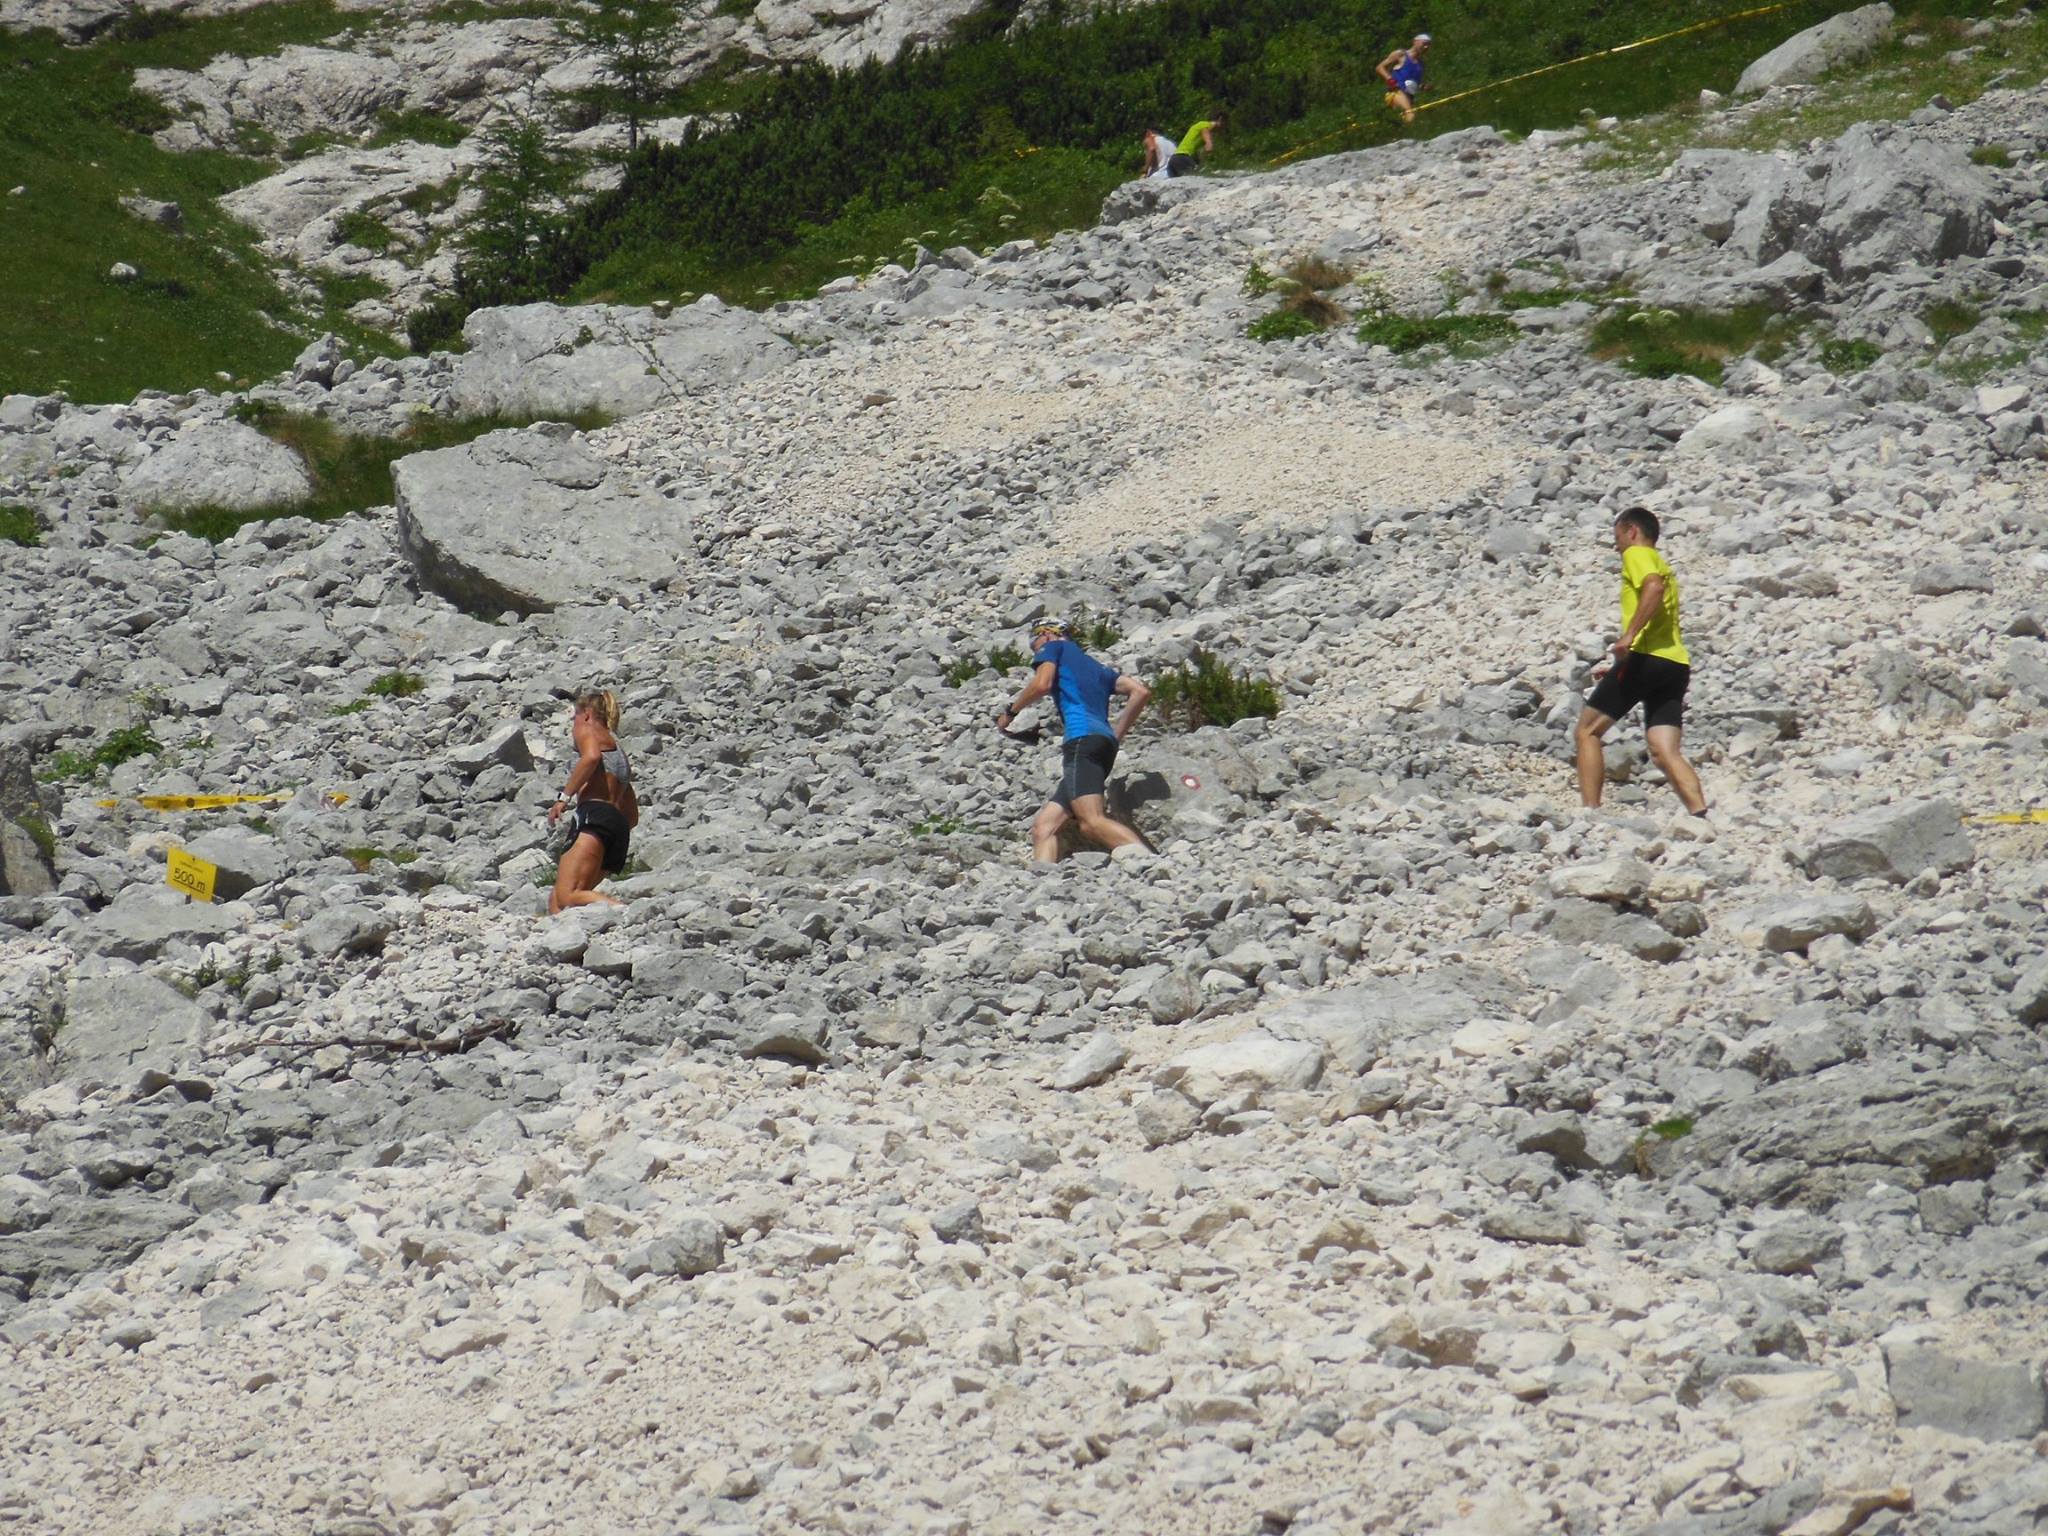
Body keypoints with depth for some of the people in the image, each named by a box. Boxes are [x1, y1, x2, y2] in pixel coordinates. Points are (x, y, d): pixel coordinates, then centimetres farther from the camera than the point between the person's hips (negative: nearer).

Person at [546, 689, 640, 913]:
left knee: (568, 895, -25)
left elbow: (591, 756, -14)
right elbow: (633, 816, 31)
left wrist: (565, 797, -12)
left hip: (594, 813, -9)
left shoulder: (587, 730, 13)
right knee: (556, 899, 6)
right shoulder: (619, 750, 35)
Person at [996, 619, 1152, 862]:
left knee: (1092, 822, -25)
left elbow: (1042, 684, -3)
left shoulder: (1054, 646, 17)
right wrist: (1117, 735, 23)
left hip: (1082, 737, -9)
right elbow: (1140, 691, 22)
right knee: (1044, 826, 3)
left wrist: (1011, 710, 10)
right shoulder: (1097, 668, 35)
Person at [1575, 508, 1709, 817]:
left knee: (1587, 731, 4)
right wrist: (1620, 670, 36)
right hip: (1676, 663, 8)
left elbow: (1653, 586, -19)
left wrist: (1629, 635, -26)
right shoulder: (1663, 566, 31)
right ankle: (1701, 816, -21)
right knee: (1665, 752, -2)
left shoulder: (1637, 554, 4)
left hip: (1645, 656, -8)